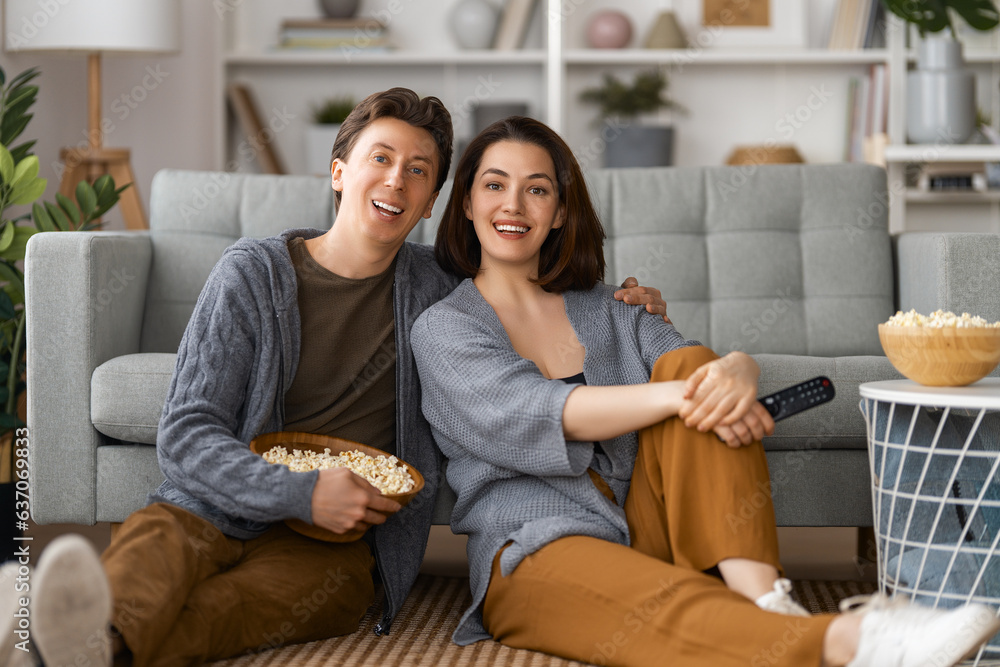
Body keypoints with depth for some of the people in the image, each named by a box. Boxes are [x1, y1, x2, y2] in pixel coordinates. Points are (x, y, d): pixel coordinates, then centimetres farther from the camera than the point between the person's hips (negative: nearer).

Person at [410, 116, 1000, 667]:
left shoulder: (603, 310, 20)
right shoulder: (443, 328, 5)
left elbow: (691, 371, 4)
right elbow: (530, 414, -15)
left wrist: (735, 372, -23)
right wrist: (683, 397, -26)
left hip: (644, 535, 5)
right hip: (537, 556, -5)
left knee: (688, 362, -18)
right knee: (675, 609, -37)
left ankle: (762, 598, -34)